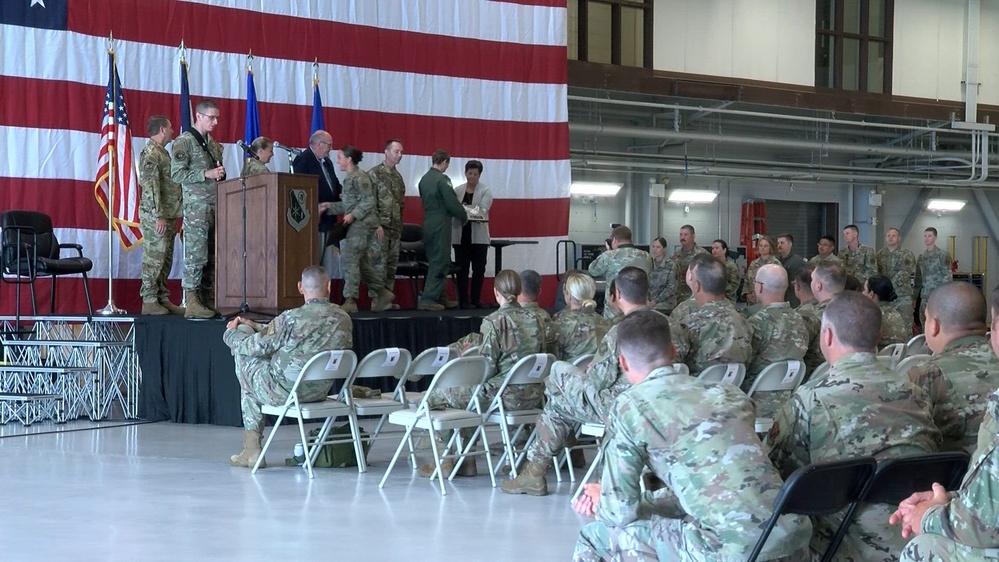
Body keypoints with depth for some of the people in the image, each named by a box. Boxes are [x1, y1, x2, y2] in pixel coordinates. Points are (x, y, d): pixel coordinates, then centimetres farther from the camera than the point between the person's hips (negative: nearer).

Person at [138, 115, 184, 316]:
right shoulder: (150, 153, -12)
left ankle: (162, 298, 16)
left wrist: (172, 216, 20)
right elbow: (151, 186, -19)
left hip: (168, 216, 10)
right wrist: (159, 216, -23)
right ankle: (149, 301, -5)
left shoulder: (162, 152, 19)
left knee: (165, 259, 12)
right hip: (155, 216, -10)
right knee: (154, 259, -7)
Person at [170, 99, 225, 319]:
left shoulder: (213, 144, 19)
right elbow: (176, 174, -12)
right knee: (196, 254, -9)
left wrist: (221, 174, 4)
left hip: (215, 206, 8)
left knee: (213, 256, 6)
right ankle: (192, 302, -8)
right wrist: (207, 174, -17)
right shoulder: (184, 141, -4)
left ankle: (209, 300, 10)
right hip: (196, 206, -8)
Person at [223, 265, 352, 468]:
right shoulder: (343, 319, -3)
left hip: (285, 391, -6)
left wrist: (231, 333, 13)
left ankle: (252, 448, 21)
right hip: (321, 391, 6)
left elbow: (254, 346, -10)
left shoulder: (291, 319, -21)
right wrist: (257, 327, 19)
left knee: (245, 355, 19)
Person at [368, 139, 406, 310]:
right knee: (379, 263, -8)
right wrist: (377, 224, -17)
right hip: (381, 225, -7)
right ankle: (376, 298, -6)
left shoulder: (398, 176, 17)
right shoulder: (374, 173, -6)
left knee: (392, 264, 7)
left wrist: (402, 203, 9)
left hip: (396, 226, 7)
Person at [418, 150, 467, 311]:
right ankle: (427, 300, -9)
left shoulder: (424, 179, 10)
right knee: (440, 263, -5)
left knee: (435, 262, 15)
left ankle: (439, 298, 20)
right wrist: (464, 216, 2)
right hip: (440, 225, -8)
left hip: (428, 224, 8)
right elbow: (452, 203, -17)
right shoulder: (442, 179, -15)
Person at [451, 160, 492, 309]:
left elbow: (483, 209, -10)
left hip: (478, 236, 0)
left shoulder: (485, 191, 3)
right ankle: (463, 300, 3)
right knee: (462, 268, 0)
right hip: (461, 235, 0)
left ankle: (475, 299, 10)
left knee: (479, 268, 1)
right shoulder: (457, 190, 8)